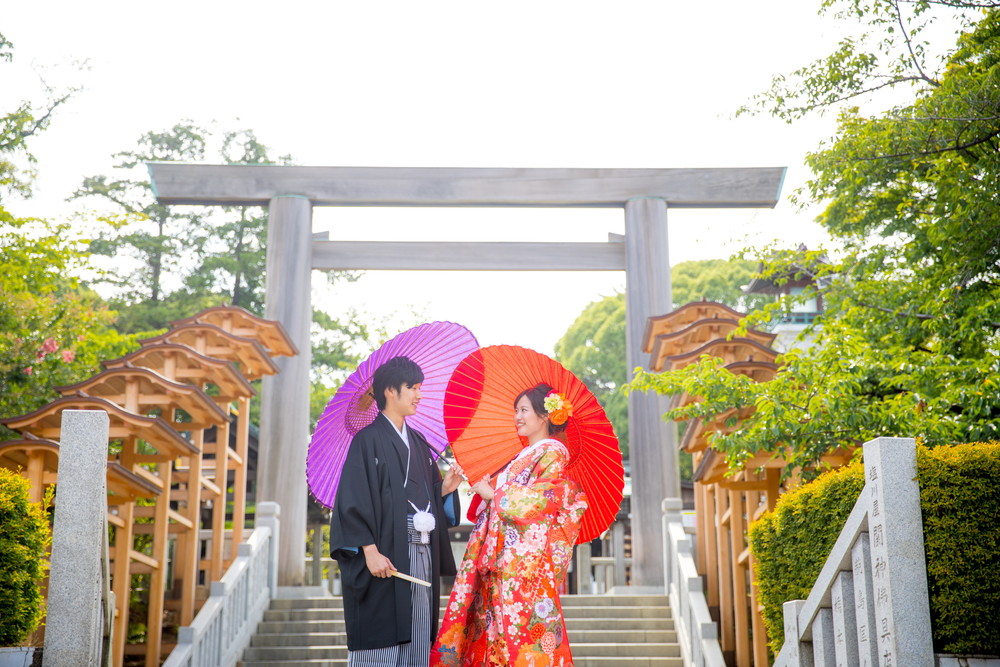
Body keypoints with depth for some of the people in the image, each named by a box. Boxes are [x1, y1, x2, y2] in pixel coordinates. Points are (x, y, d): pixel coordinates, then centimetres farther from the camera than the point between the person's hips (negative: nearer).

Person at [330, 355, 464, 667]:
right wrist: (371, 552, -19)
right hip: (386, 557, -7)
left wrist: (445, 488, 0)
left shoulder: (418, 443, 17)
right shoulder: (368, 440, -5)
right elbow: (354, 501, -12)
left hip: (422, 556, 7)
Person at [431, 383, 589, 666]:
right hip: (503, 554, 8)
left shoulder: (552, 453, -3)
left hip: (527, 557, -8)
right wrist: (482, 487, 9)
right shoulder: (523, 455, 23)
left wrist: (493, 494, -7)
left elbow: (542, 496, -14)